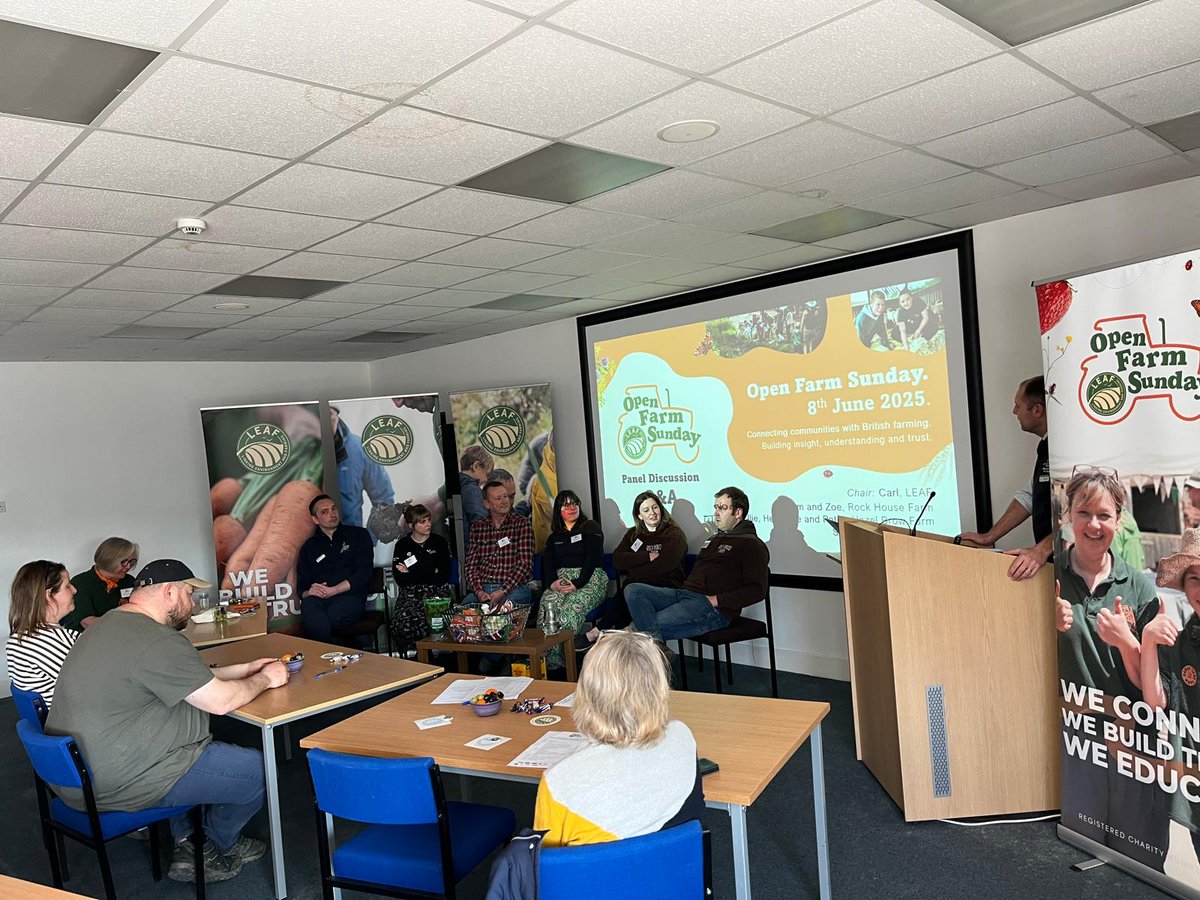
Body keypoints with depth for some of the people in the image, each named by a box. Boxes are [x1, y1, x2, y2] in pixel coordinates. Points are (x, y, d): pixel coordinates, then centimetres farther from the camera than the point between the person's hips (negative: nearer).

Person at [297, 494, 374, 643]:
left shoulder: (358, 535, 14)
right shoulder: (309, 547, 22)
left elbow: (365, 573, 1)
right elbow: (301, 586, 16)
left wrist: (333, 590, -10)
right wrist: (308, 593, -10)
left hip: (350, 598, -3)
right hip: (318, 599, 3)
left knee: (315, 624, -34)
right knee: (308, 604, -36)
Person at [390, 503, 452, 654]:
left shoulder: (439, 542, 11)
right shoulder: (402, 545, 12)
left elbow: (444, 576, 1)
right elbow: (400, 580, 3)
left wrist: (411, 574, -3)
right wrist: (431, 575, -8)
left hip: (437, 591, -1)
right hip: (410, 593, 1)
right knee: (403, 622, -31)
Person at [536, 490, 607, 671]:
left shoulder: (591, 528, 11)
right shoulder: (554, 537, 26)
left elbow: (592, 559, -3)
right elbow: (547, 563, 11)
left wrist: (577, 584, -18)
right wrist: (552, 582, -12)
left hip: (589, 578, -3)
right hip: (561, 579, 3)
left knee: (570, 609, -36)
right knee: (547, 606, -32)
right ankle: (548, 661, -37)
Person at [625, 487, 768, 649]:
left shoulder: (752, 545, 2)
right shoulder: (714, 539, 31)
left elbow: (757, 590, -9)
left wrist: (716, 600, -15)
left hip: (715, 609, -9)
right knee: (633, 591, -18)